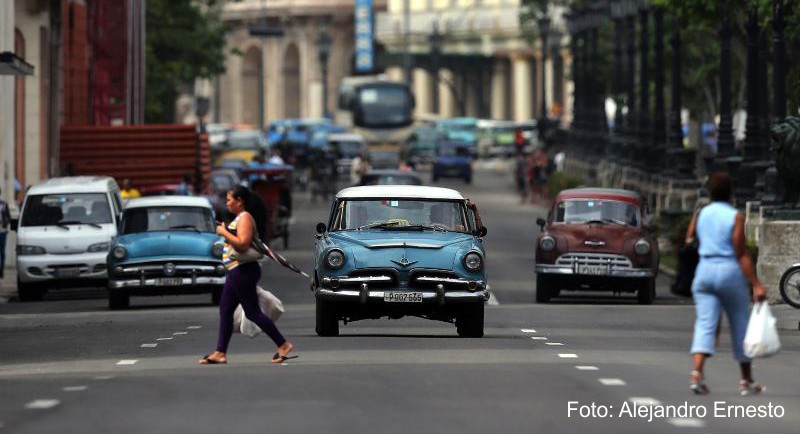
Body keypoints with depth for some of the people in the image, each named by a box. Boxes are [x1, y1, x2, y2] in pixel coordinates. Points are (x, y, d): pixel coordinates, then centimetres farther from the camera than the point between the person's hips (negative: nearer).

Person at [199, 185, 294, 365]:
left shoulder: (245, 218, -15)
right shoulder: (240, 218, 17)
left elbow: (243, 243, -26)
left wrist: (224, 233, -17)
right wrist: (225, 231, 12)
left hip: (243, 270, -11)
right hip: (236, 271, 11)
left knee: (252, 312, -8)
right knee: (225, 310, 9)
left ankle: (283, 345, -4)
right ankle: (220, 353, 10)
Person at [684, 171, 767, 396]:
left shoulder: (700, 215, 5)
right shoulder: (735, 217, -9)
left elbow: (688, 243, 6)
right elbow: (741, 254, -12)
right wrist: (756, 284, -12)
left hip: (705, 270, 3)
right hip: (730, 270, -3)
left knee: (705, 324, -4)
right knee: (740, 326, 10)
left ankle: (697, 371, -26)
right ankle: (747, 381, 18)